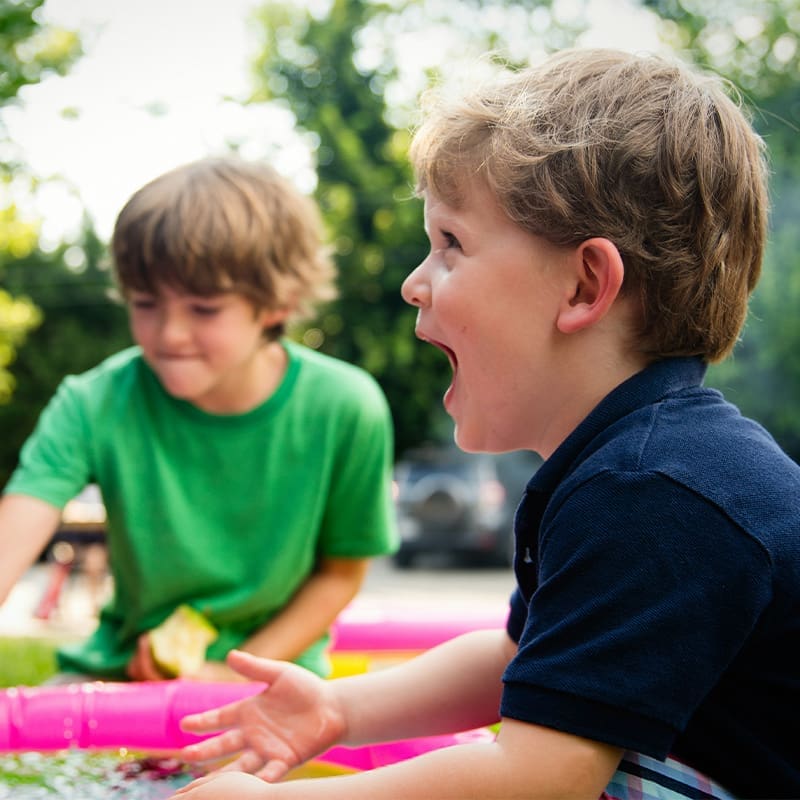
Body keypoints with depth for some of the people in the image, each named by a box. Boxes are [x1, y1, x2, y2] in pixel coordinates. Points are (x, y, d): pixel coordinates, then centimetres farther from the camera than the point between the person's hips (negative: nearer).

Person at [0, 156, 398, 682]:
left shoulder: (345, 410, -15)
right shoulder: (95, 406, -15)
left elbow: (342, 571, -2)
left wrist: (236, 673, -11)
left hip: (273, 662, -1)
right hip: (123, 666, 1)